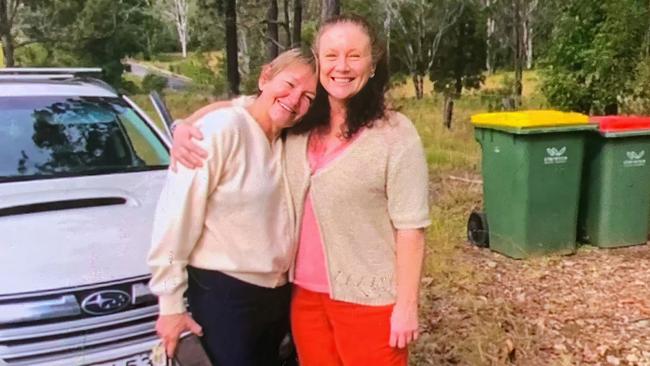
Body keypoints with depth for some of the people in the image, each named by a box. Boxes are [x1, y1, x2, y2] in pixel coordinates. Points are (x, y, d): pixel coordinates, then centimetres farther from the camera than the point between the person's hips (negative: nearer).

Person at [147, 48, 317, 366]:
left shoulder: (286, 145, 6)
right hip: (224, 295, -7)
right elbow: (177, 216, -18)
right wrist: (171, 304, -16)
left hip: (277, 294, 8)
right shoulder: (222, 128, -17)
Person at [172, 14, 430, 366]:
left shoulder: (395, 134, -12)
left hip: (367, 298, -5)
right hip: (305, 293, 5)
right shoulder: (297, 123, 1)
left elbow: (410, 228, -12)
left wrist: (406, 305, -12)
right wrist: (186, 126, -9)